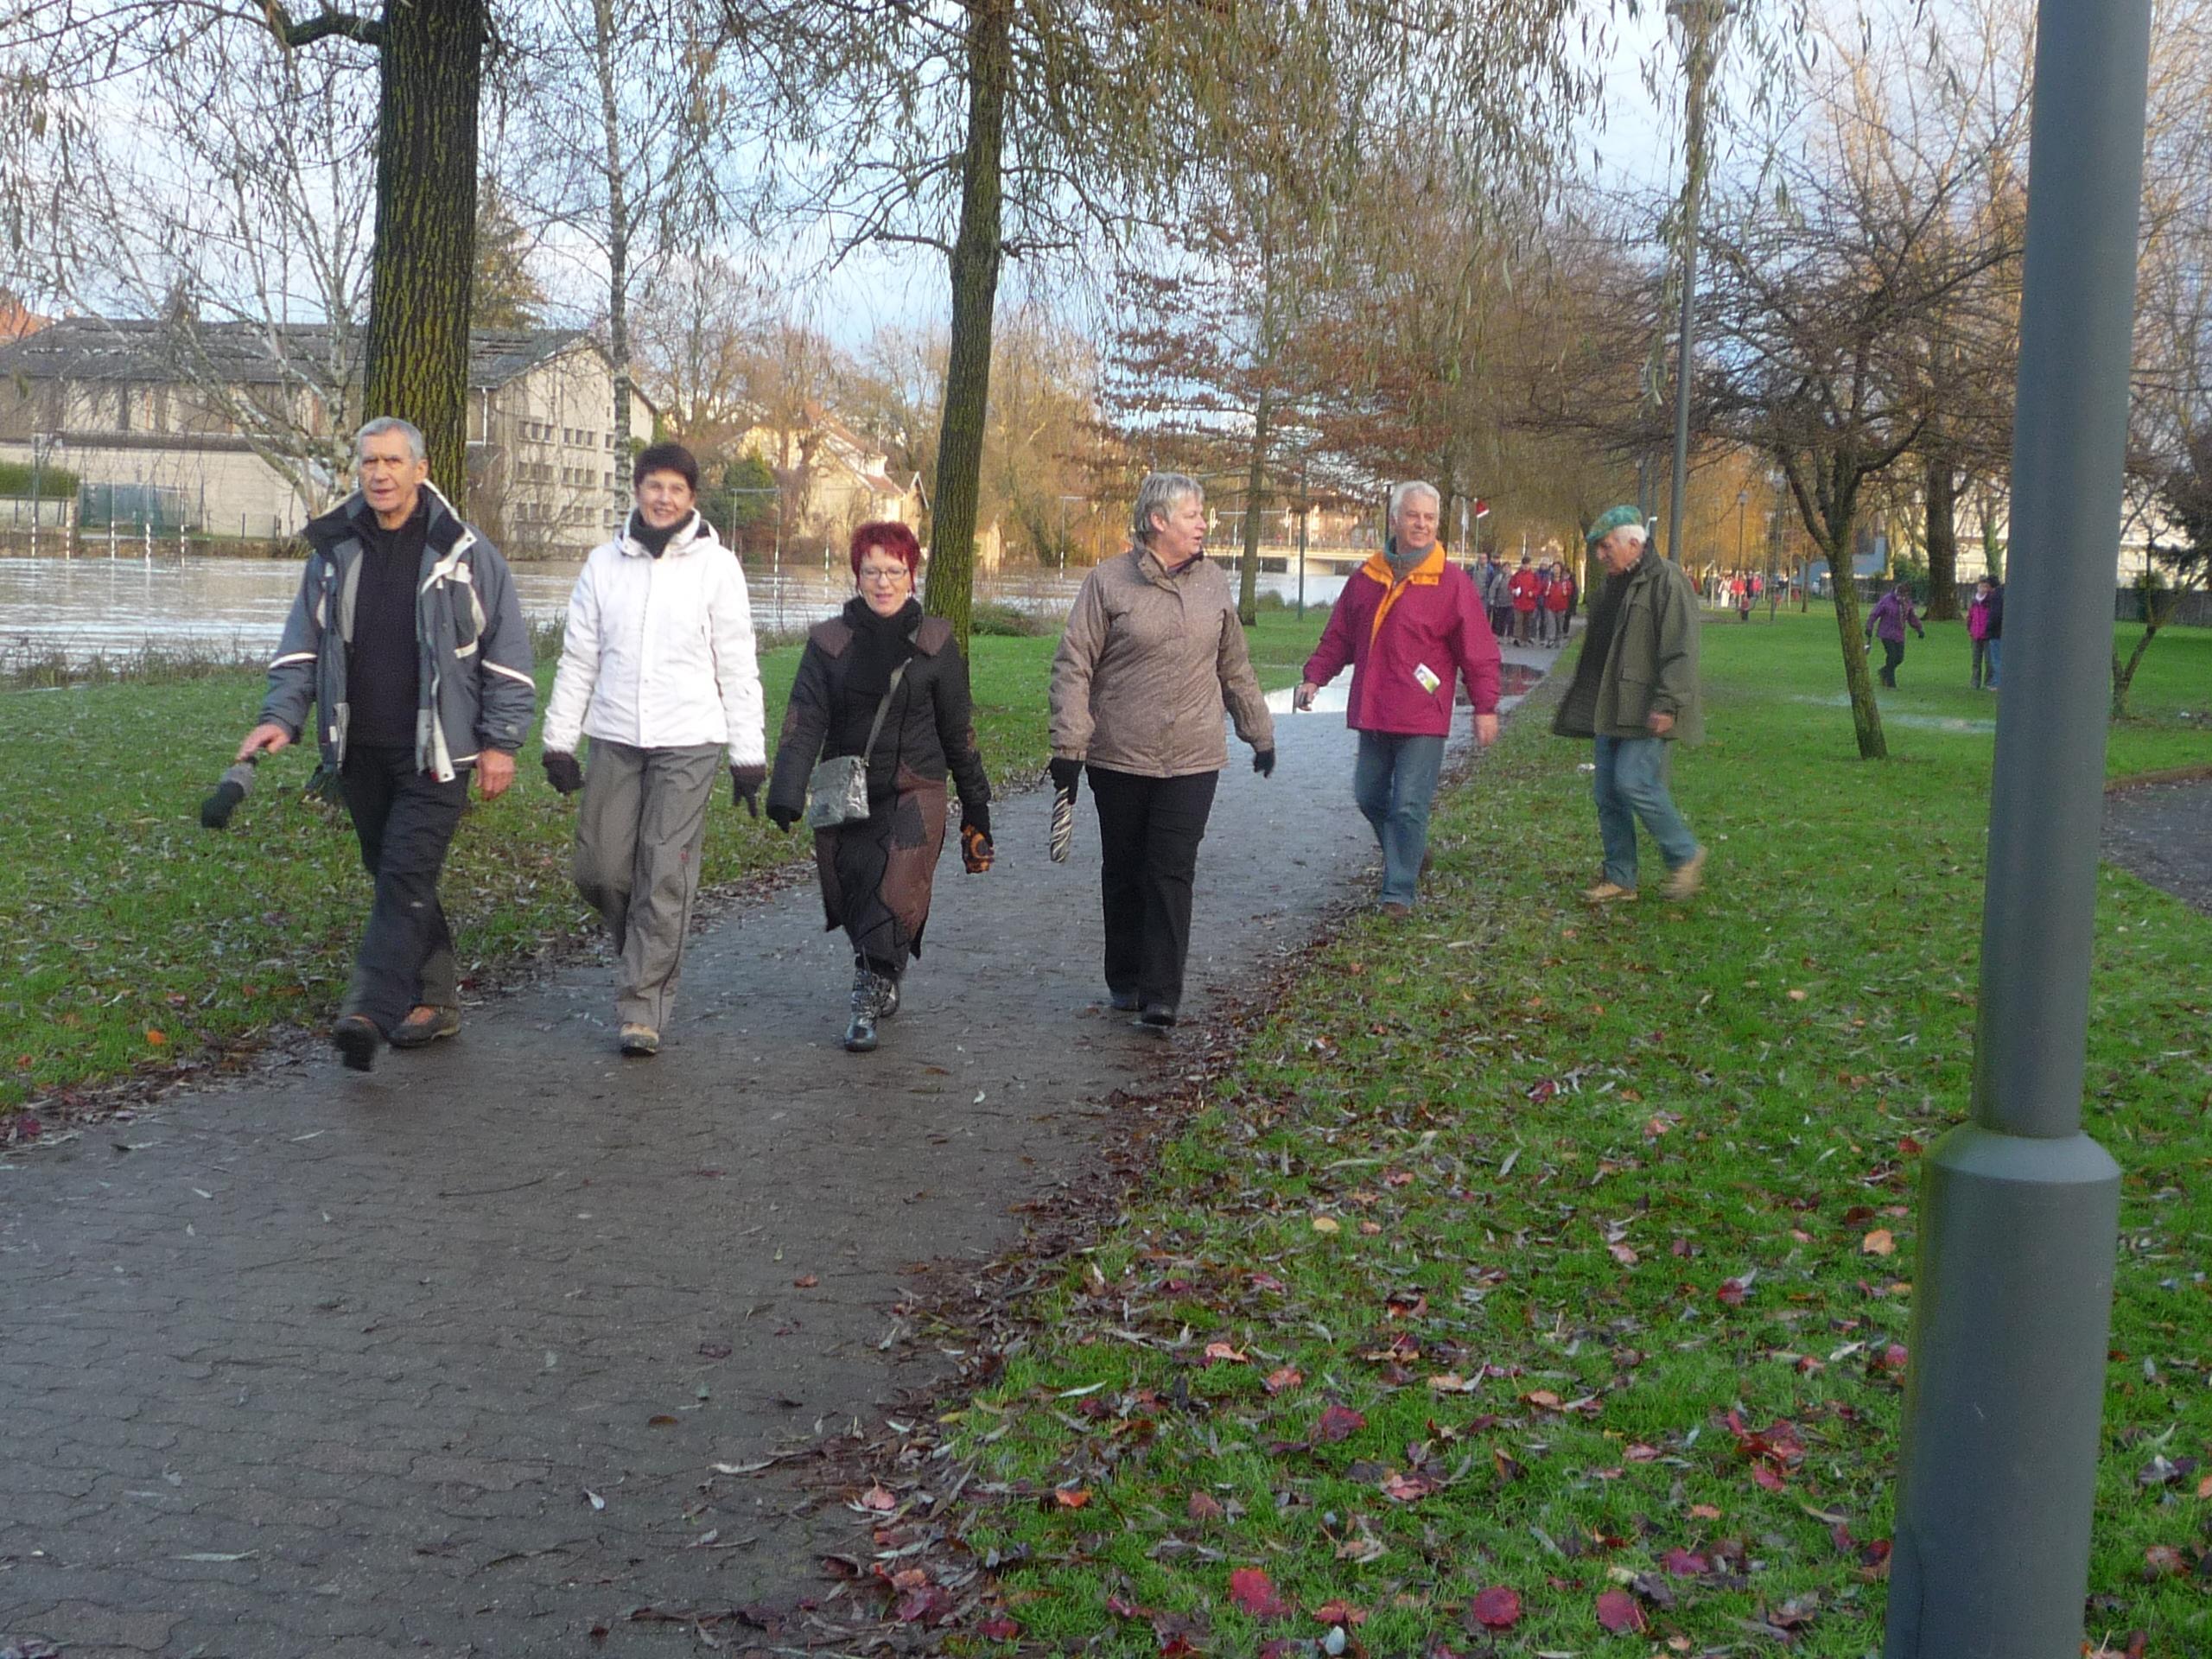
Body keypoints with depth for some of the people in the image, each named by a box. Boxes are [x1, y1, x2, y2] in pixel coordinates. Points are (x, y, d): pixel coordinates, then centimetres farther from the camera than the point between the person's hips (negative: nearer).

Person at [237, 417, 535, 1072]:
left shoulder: (465, 554, -3)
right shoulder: (334, 551, 8)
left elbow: (509, 656, -1)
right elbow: (303, 645, 12)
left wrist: (502, 742, -4)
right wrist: (282, 716, -3)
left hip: (435, 753, -5)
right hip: (359, 752, 5)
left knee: (407, 877, -13)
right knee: (392, 875, 11)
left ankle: (368, 1011, -17)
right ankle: (436, 997, 22)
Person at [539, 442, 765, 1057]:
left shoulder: (715, 565, 1)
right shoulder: (604, 563, 9)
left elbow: (737, 666, 1)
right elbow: (579, 657, 13)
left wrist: (748, 756, -2)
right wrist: (559, 740, 8)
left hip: (688, 742, -3)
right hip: (615, 738, 3)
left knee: (666, 879, -7)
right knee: (600, 872, 3)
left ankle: (643, 1006, 0)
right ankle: (644, 953, 31)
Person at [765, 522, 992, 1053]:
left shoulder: (935, 643, 4)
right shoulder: (830, 641, 5)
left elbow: (958, 728, 10)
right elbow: (804, 720, -4)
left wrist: (975, 803, 14)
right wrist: (787, 790, -17)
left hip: (915, 793, -2)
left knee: (897, 895, -18)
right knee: (853, 896, 6)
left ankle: (867, 1000, -8)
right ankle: (885, 982, 32)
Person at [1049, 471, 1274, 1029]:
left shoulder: (1212, 582, 9)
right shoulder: (1109, 581, -4)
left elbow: (1234, 667, 19)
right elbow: (1073, 666, -4)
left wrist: (1260, 733, 22)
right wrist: (1068, 747, -10)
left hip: (1193, 759, 2)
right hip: (1119, 757, -1)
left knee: (1172, 873, -5)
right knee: (1123, 872, 10)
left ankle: (1161, 994, -4)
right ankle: (1125, 980, 25)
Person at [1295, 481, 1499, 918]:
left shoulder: (1451, 581, -6)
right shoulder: (1366, 577, 7)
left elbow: (1478, 649, -5)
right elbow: (1339, 636, 15)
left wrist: (1485, 706, -8)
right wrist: (1314, 676, 4)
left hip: (1423, 717, -5)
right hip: (1372, 713, 5)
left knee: (1409, 807, -6)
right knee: (1369, 796, 14)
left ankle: (1399, 892, 3)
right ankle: (1410, 855, 37)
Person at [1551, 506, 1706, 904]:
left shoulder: (1667, 581, -11)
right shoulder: (1614, 585, 18)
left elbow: (1680, 651, -18)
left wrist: (1667, 704, -25)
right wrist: (1579, 705, 25)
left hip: (1648, 714, -9)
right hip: (1613, 711, 9)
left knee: (1635, 782, -16)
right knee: (1608, 792, 7)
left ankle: (1685, 856, 3)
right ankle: (1619, 878, 14)